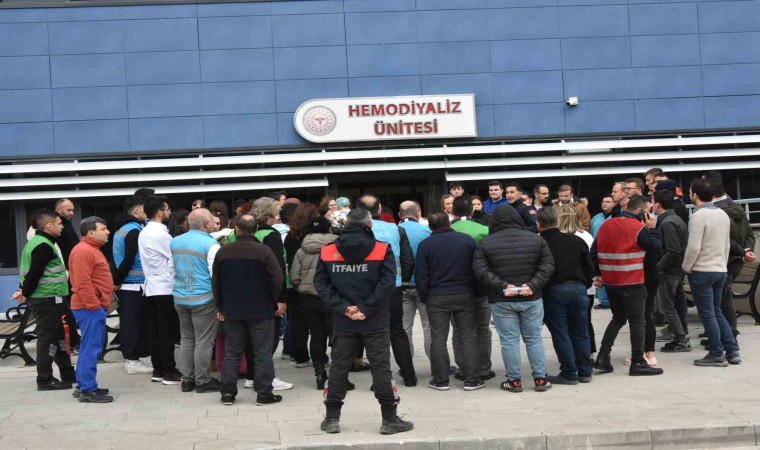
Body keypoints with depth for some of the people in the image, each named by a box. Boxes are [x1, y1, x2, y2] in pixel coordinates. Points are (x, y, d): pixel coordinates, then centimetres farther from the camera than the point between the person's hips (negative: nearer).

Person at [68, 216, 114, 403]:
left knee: (90, 348, 14)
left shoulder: (91, 249, 20)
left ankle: (84, 386, 20)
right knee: (91, 349, -9)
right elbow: (83, 283, -22)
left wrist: (100, 305, 26)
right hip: (90, 308, -11)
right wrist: (94, 305, -22)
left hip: (96, 307, 11)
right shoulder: (83, 251, -15)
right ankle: (88, 390, -7)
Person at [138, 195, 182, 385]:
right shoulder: (161, 233, -15)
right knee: (167, 331, -4)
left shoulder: (144, 233, 13)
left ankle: (158, 370, 13)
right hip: (165, 288, -8)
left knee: (155, 330, 9)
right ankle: (169, 372, -2)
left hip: (151, 287, 9)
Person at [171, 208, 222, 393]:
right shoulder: (210, 244, -13)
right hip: (204, 299, -7)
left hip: (180, 298, 7)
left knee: (186, 339, 14)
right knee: (203, 341, 1)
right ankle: (202, 381, 5)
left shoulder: (175, 242, 8)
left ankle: (187, 379, 18)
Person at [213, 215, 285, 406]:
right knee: (263, 353, 4)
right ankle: (264, 393, 4)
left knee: (232, 353, 11)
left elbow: (216, 282, 7)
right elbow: (276, 280, -12)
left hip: (232, 311, 4)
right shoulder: (264, 251, -12)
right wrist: (275, 302, 3)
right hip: (261, 311, -3)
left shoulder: (223, 252, 1)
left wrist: (221, 307, 16)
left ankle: (227, 392, 13)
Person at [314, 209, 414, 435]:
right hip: (375, 323, -2)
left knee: (339, 368, 11)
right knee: (381, 368, 4)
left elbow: (320, 284, -5)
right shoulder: (382, 250, -7)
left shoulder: (327, 252, 1)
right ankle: (389, 419, 9)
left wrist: (343, 307, -8)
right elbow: (387, 283, -15)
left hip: (343, 324, 2)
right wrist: (366, 309, -13)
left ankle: (332, 418, 17)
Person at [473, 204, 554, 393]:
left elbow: (481, 271, -11)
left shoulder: (486, 243, -2)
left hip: (501, 300, -2)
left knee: (509, 341, 4)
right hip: (532, 299, 2)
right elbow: (547, 266, -2)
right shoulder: (536, 239, 3)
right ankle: (540, 379, 13)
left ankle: (514, 381, 8)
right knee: (534, 338, 11)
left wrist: (502, 286, -13)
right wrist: (533, 285, -9)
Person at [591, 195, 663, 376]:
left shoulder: (606, 225, 8)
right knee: (637, 321, 2)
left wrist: (597, 274, 15)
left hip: (610, 281, 7)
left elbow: (594, 251, 9)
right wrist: (651, 228, 3)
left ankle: (602, 357, 11)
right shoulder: (638, 228, -12)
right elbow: (655, 246, -9)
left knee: (618, 318, 18)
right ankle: (638, 363, 2)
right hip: (632, 283, -7)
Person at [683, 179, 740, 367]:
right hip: (720, 270, 8)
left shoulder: (698, 216, -16)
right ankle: (732, 352, 14)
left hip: (701, 272, -8)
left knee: (707, 314, 0)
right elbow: (727, 245, 15)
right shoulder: (723, 214, 9)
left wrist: (686, 268, -6)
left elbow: (693, 247, -21)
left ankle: (717, 355, 4)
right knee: (717, 312, 16)